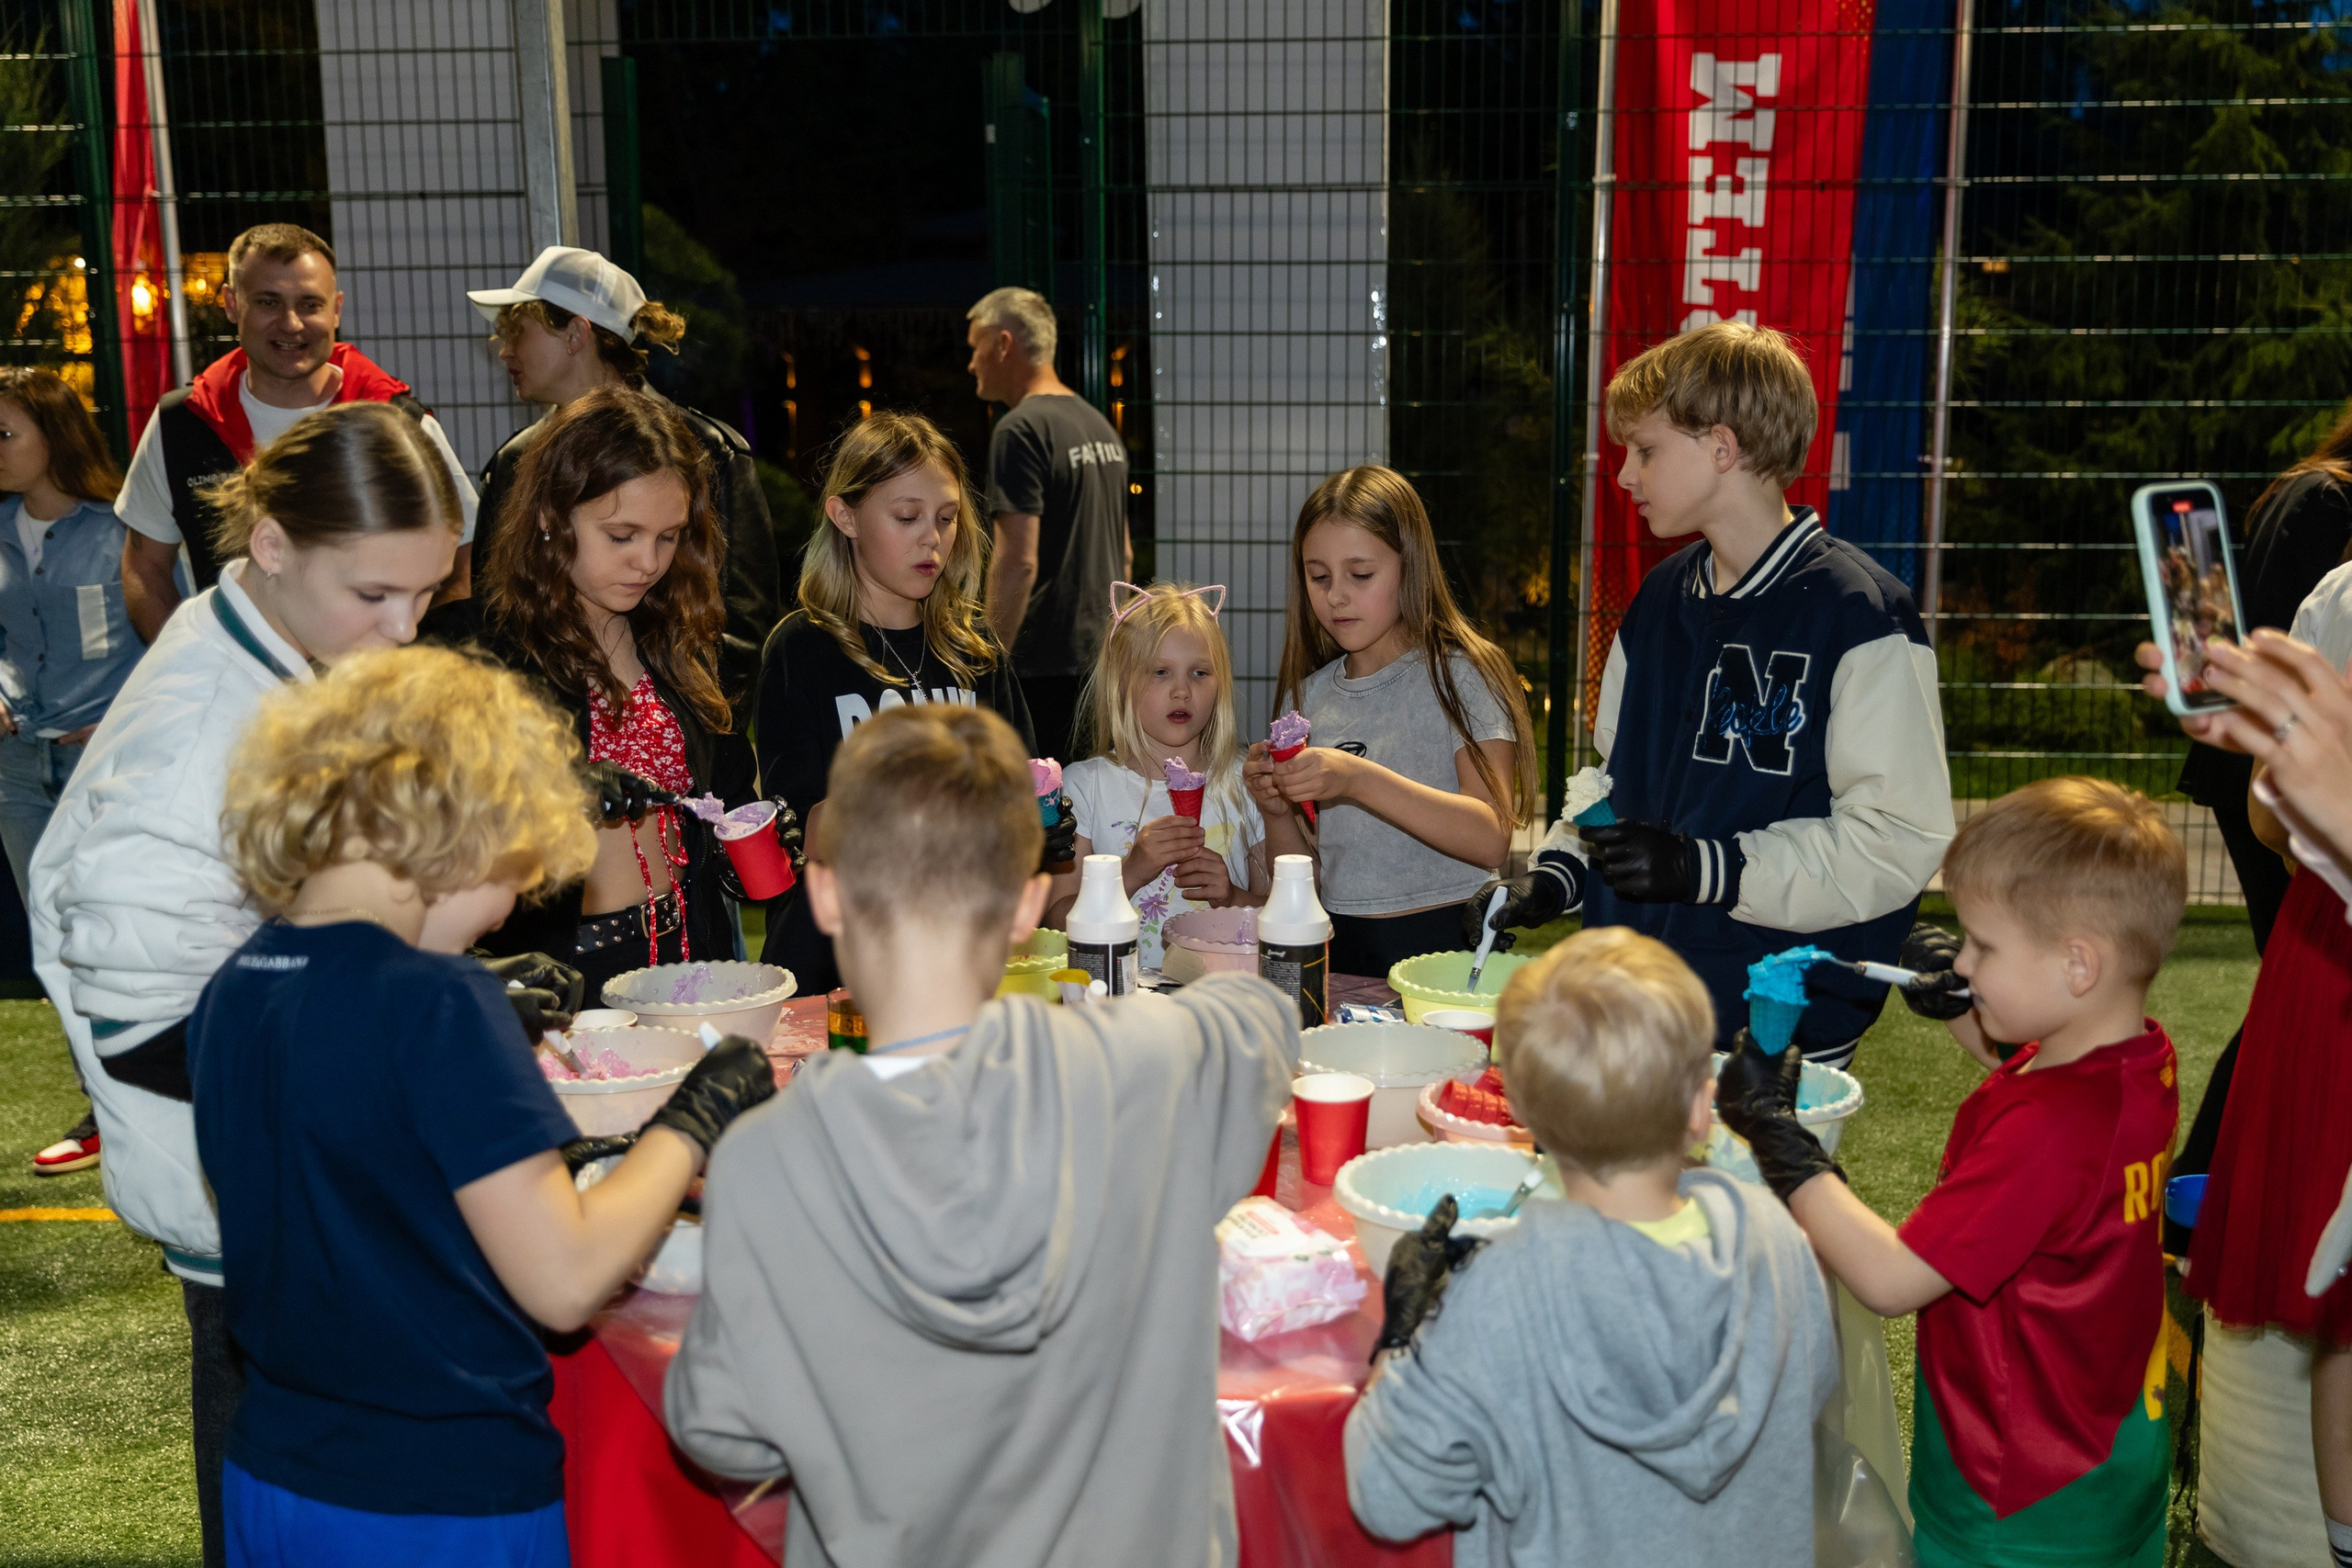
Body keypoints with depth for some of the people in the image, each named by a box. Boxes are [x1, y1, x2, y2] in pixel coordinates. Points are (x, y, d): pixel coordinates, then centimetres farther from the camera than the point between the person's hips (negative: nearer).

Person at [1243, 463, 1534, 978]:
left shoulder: (1460, 675, -1)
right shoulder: (1308, 695, 13)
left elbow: (1491, 839, -14)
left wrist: (1358, 780, -21)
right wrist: (1278, 812, -2)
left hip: (1444, 941, -4)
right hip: (1337, 945, 4)